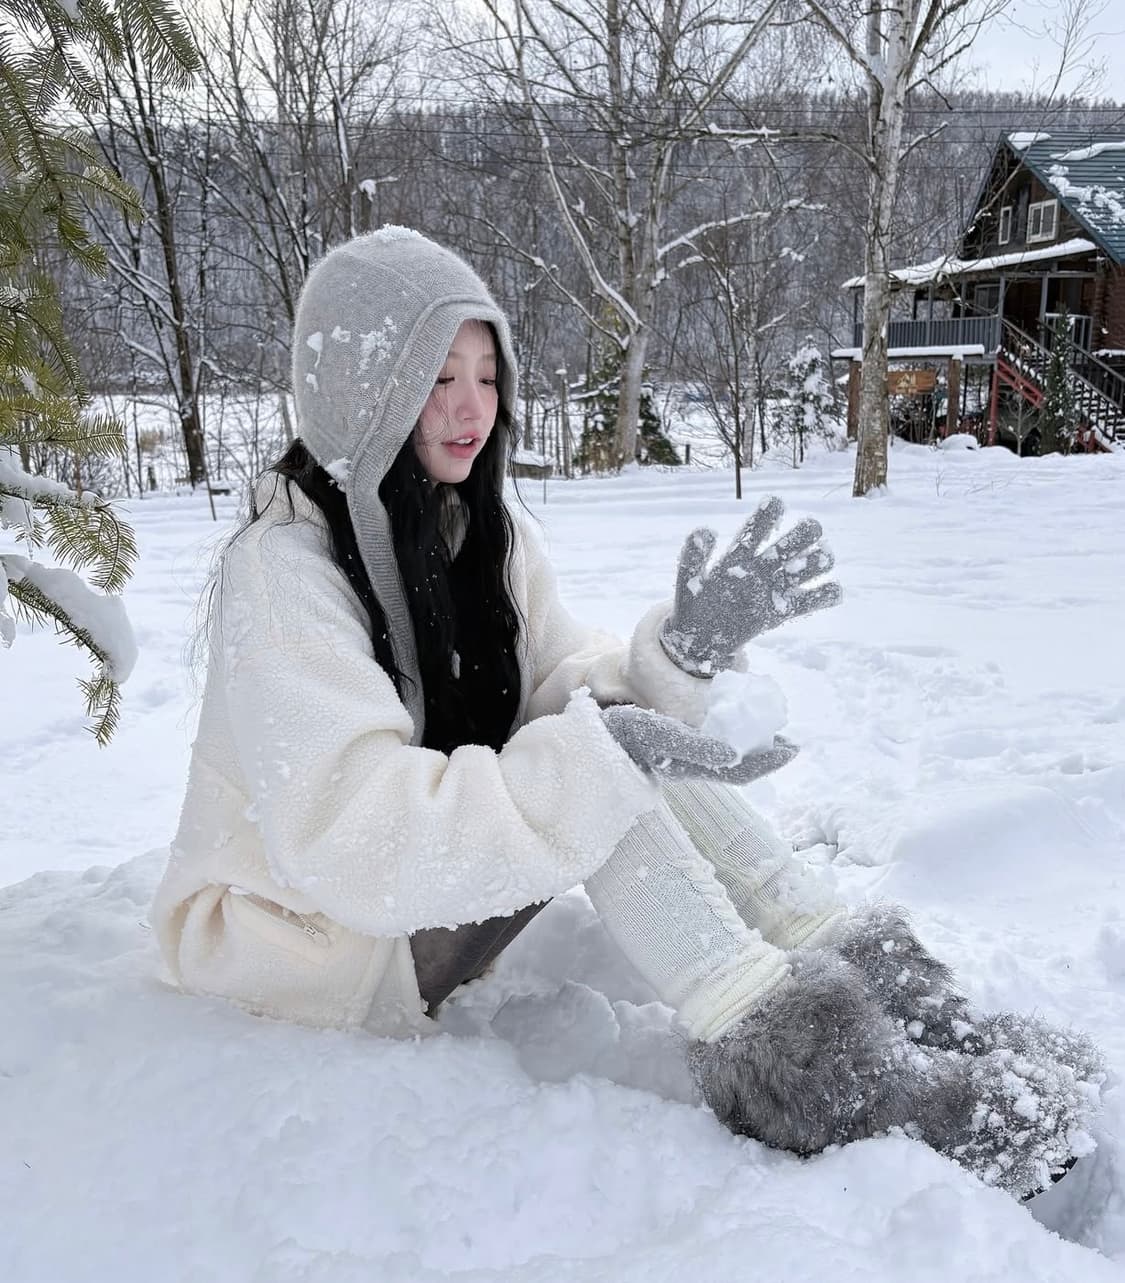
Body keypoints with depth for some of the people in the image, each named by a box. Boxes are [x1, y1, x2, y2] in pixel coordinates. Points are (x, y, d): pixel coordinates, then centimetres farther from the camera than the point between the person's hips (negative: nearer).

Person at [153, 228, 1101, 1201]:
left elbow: (573, 692, -8)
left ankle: (859, 971, -18)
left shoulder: (486, 531, -1)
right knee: (597, 753, -27)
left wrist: (685, 650, -28)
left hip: (433, 888, 6)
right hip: (295, 932, -6)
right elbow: (343, 834, -35)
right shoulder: (284, 569, -24)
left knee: (624, 736, -17)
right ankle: (779, 1053, -27)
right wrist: (604, 753, -43)